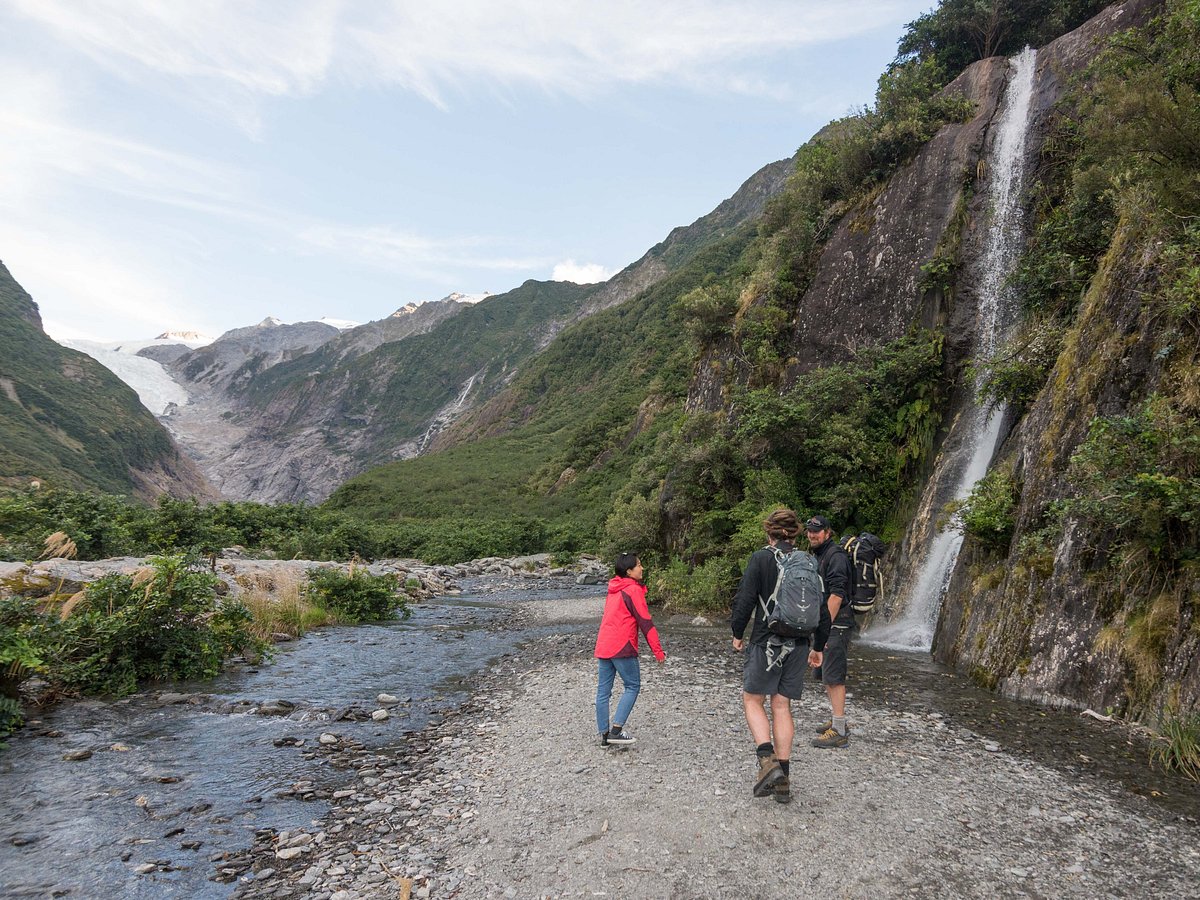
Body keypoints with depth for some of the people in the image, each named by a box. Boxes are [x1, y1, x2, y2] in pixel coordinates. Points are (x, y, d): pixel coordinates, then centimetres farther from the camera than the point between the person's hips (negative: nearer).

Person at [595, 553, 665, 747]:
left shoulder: (615, 589, 15)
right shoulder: (633, 589, -11)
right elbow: (645, 622, -12)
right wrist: (658, 650, -8)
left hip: (603, 645, 8)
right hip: (622, 647, -8)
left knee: (604, 690, 8)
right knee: (632, 686, 3)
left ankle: (605, 734, 14)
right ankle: (616, 730, -3)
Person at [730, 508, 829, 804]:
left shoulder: (761, 558, -8)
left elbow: (745, 599, -11)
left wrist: (737, 633, 3)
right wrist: (819, 646, 17)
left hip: (765, 642, -4)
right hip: (798, 645, 4)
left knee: (753, 700, 10)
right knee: (782, 706, 11)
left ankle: (767, 760, -8)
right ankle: (783, 777, 13)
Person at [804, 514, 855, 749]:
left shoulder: (835, 555, -14)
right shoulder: (818, 556, 17)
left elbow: (837, 593, -22)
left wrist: (827, 626, -24)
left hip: (836, 624, -10)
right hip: (823, 624, 10)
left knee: (833, 677, -10)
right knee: (825, 674, 16)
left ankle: (839, 732, -8)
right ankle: (836, 721, 27)